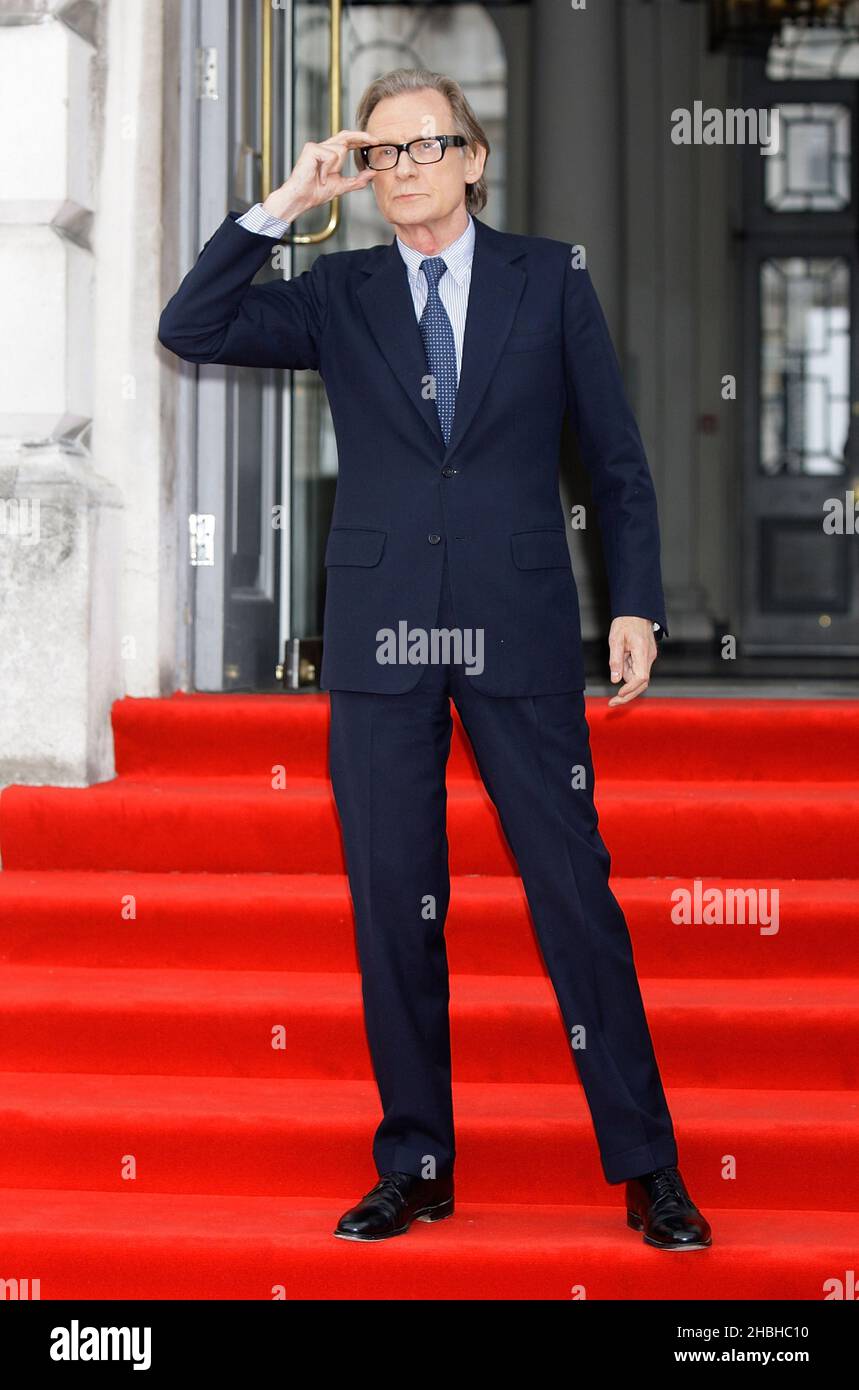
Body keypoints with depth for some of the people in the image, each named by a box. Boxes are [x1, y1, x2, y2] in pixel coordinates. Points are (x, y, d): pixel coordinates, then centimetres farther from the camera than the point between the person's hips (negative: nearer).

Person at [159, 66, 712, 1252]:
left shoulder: (549, 279, 6)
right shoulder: (339, 296, 9)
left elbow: (616, 454, 7)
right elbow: (191, 329, -1)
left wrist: (637, 604, 0)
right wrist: (283, 206, -7)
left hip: (519, 632, -2)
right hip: (382, 639, 2)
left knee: (574, 889, -2)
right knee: (393, 907, 4)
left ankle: (646, 1167, 7)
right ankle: (416, 1168, 15)